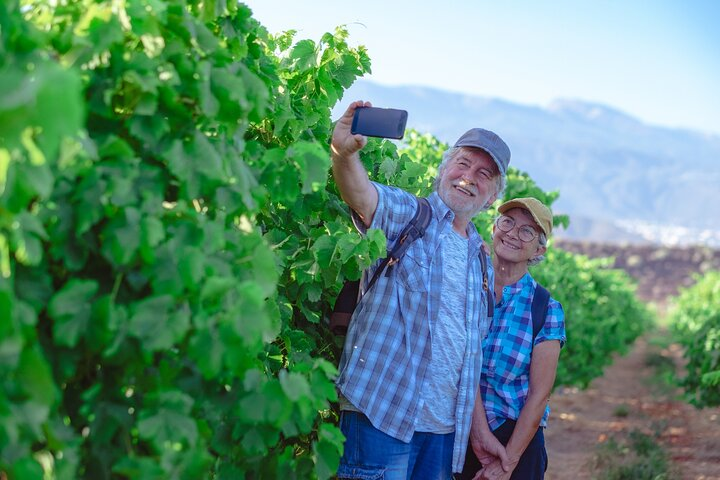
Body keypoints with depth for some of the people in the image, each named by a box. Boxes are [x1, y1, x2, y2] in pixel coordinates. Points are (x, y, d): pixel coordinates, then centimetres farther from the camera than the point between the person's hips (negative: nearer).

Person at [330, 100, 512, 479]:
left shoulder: (481, 260, 18)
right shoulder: (405, 214, 0)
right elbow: (359, 192, -24)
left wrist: (481, 432, 18)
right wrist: (344, 152, -46)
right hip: (381, 416, -6)